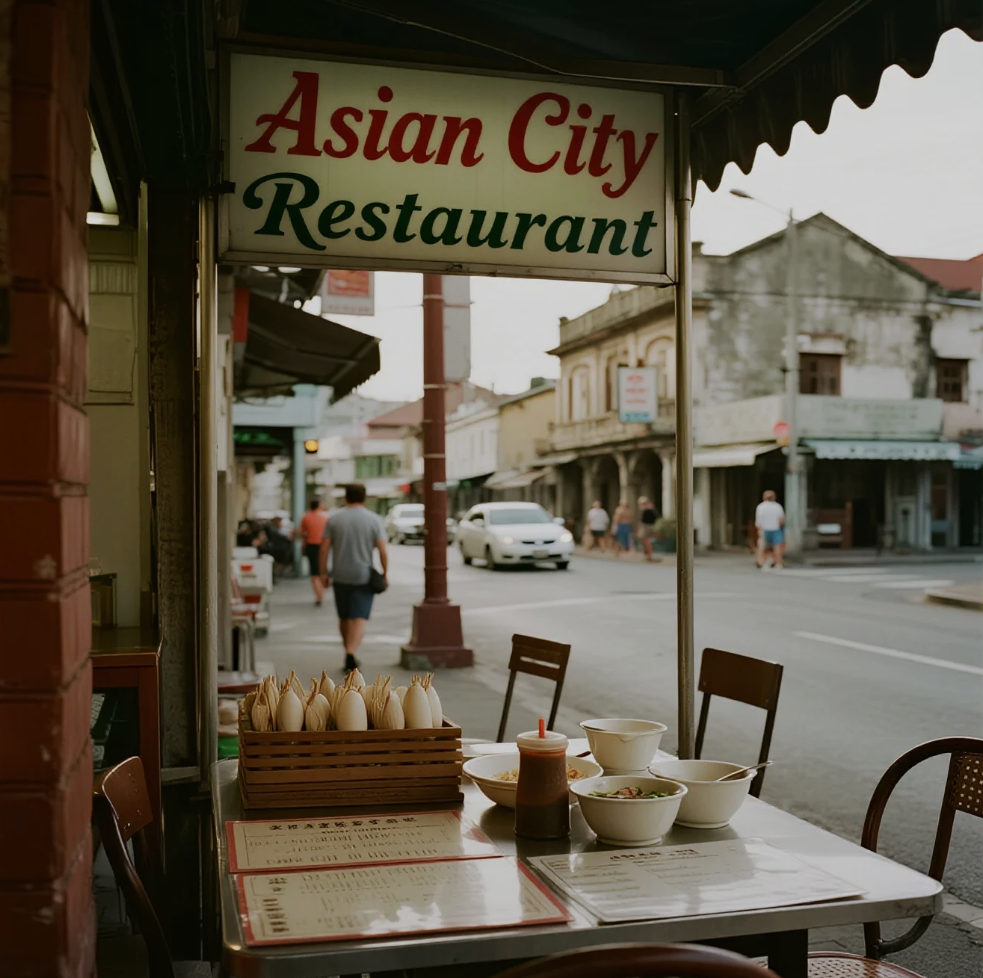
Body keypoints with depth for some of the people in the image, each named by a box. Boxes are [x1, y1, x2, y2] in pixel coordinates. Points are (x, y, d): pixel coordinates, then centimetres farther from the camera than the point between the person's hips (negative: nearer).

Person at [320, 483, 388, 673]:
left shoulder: (334, 519, 1)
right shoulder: (375, 520, -4)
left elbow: (324, 548, -3)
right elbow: (382, 551, -9)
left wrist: (323, 572, 5)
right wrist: (385, 573, 2)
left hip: (340, 577, 2)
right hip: (364, 577, -2)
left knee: (344, 618, 16)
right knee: (359, 619, -4)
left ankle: (350, 655, 27)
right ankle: (350, 655, -23)